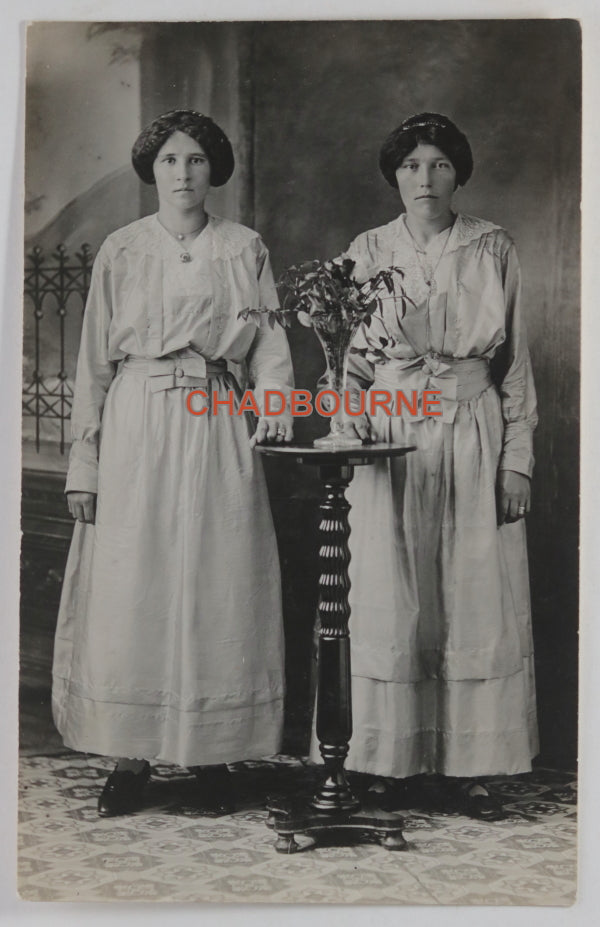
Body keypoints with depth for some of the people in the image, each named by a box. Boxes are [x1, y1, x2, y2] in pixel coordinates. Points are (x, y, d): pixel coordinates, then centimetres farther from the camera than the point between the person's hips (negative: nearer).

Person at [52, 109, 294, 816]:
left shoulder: (245, 249, 9)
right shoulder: (121, 251, 9)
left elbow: (270, 341, 6)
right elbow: (95, 361, 7)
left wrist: (274, 406, -15)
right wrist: (85, 461, 2)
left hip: (220, 430, 0)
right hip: (137, 430, 0)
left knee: (217, 588, 0)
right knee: (129, 591, -2)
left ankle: (212, 752, 11)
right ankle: (130, 757, 8)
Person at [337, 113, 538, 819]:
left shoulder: (493, 250, 6)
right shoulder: (368, 252, 8)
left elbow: (517, 362, 6)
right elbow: (352, 361, 9)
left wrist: (517, 460, 0)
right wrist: (352, 435, -7)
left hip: (474, 435, 0)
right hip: (392, 440, 0)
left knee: (477, 604, 0)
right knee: (392, 605, 1)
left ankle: (467, 767, 10)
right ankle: (398, 766, 11)